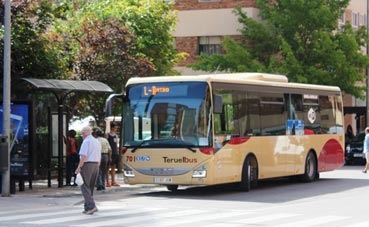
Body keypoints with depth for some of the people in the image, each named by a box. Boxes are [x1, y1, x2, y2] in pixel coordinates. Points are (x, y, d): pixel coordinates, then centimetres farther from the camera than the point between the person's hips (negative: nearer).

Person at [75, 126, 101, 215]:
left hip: (87, 165, -8)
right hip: (96, 165, 8)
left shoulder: (86, 141, -10)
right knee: (90, 187, 13)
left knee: (85, 187, -5)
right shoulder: (97, 142, 16)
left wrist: (79, 167, -16)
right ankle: (87, 207, 14)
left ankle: (92, 206, -17)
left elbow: (84, 156, -19)